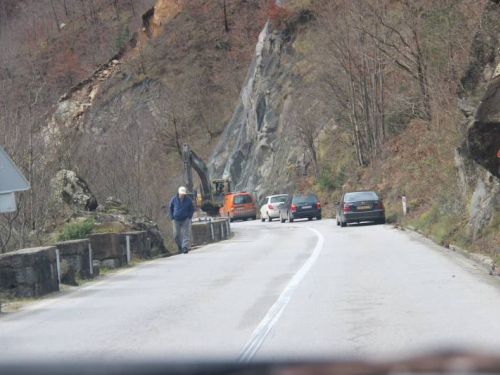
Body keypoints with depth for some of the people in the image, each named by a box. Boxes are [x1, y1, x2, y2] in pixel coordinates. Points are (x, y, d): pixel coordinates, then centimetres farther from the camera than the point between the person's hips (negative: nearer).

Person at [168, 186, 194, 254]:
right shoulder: (174, 199, -4)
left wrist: (189, 217, -1)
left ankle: (185, 247, -9)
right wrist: (172, 217, 1)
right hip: (176, 220, 1)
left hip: (185, 219, -1)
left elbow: (192, 209, 9)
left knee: (185, 234, -7)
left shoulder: (188, 199, -4)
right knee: (176, 235, 2)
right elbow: (170, 208, 8)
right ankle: (179, 246, 23)